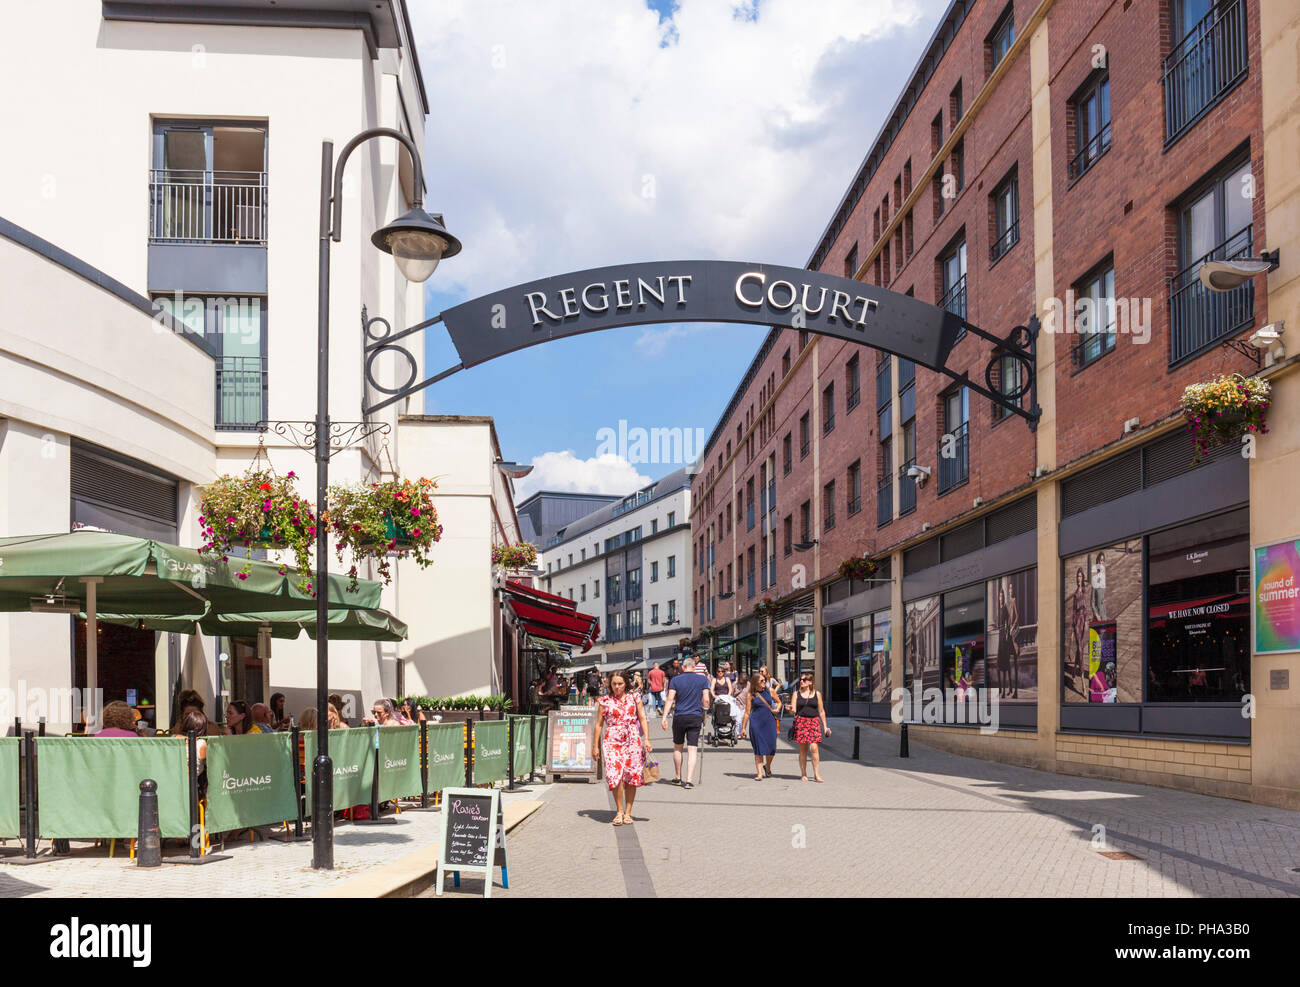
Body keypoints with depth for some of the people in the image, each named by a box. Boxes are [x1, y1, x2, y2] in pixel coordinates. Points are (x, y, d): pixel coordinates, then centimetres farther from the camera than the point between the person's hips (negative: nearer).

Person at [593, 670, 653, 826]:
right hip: (612, 741, -1)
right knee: (616, 775, -14)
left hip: (633, 741, 1)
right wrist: (596, 746, 7)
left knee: (632, 777, 0)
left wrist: (646, 739, -3)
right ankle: (619, 811, 0)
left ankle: (628, 812, 11)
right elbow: (599, 724, 9)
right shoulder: (604, 701, 7)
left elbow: (643, 719, 8)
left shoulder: (634, 698, 9)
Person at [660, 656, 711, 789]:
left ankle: (678, 778, 25)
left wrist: (664, 717, -8)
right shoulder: (702, 679, 1)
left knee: (677, 748, 17)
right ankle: (688, 781, -10)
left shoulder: (675, 680, 0)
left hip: (679, 717, 0)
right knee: (692, 750, -1)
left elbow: (670, 699, -7)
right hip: (695, 717, 0)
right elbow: (706, 700, -1)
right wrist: (704, 713, 16)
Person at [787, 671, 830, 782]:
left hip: (814, 722, 0)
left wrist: (825, 726, 11)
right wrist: (790, 709, -22)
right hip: (801, 721, 0)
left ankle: (816, 774, -7)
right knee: (803, 749, 2)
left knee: (814, 748, -13)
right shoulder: (796, 694, 8)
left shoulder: (817, 694, 9)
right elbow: (794, 710, 2)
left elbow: (821, 711, 13)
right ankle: (803, 774, 10)